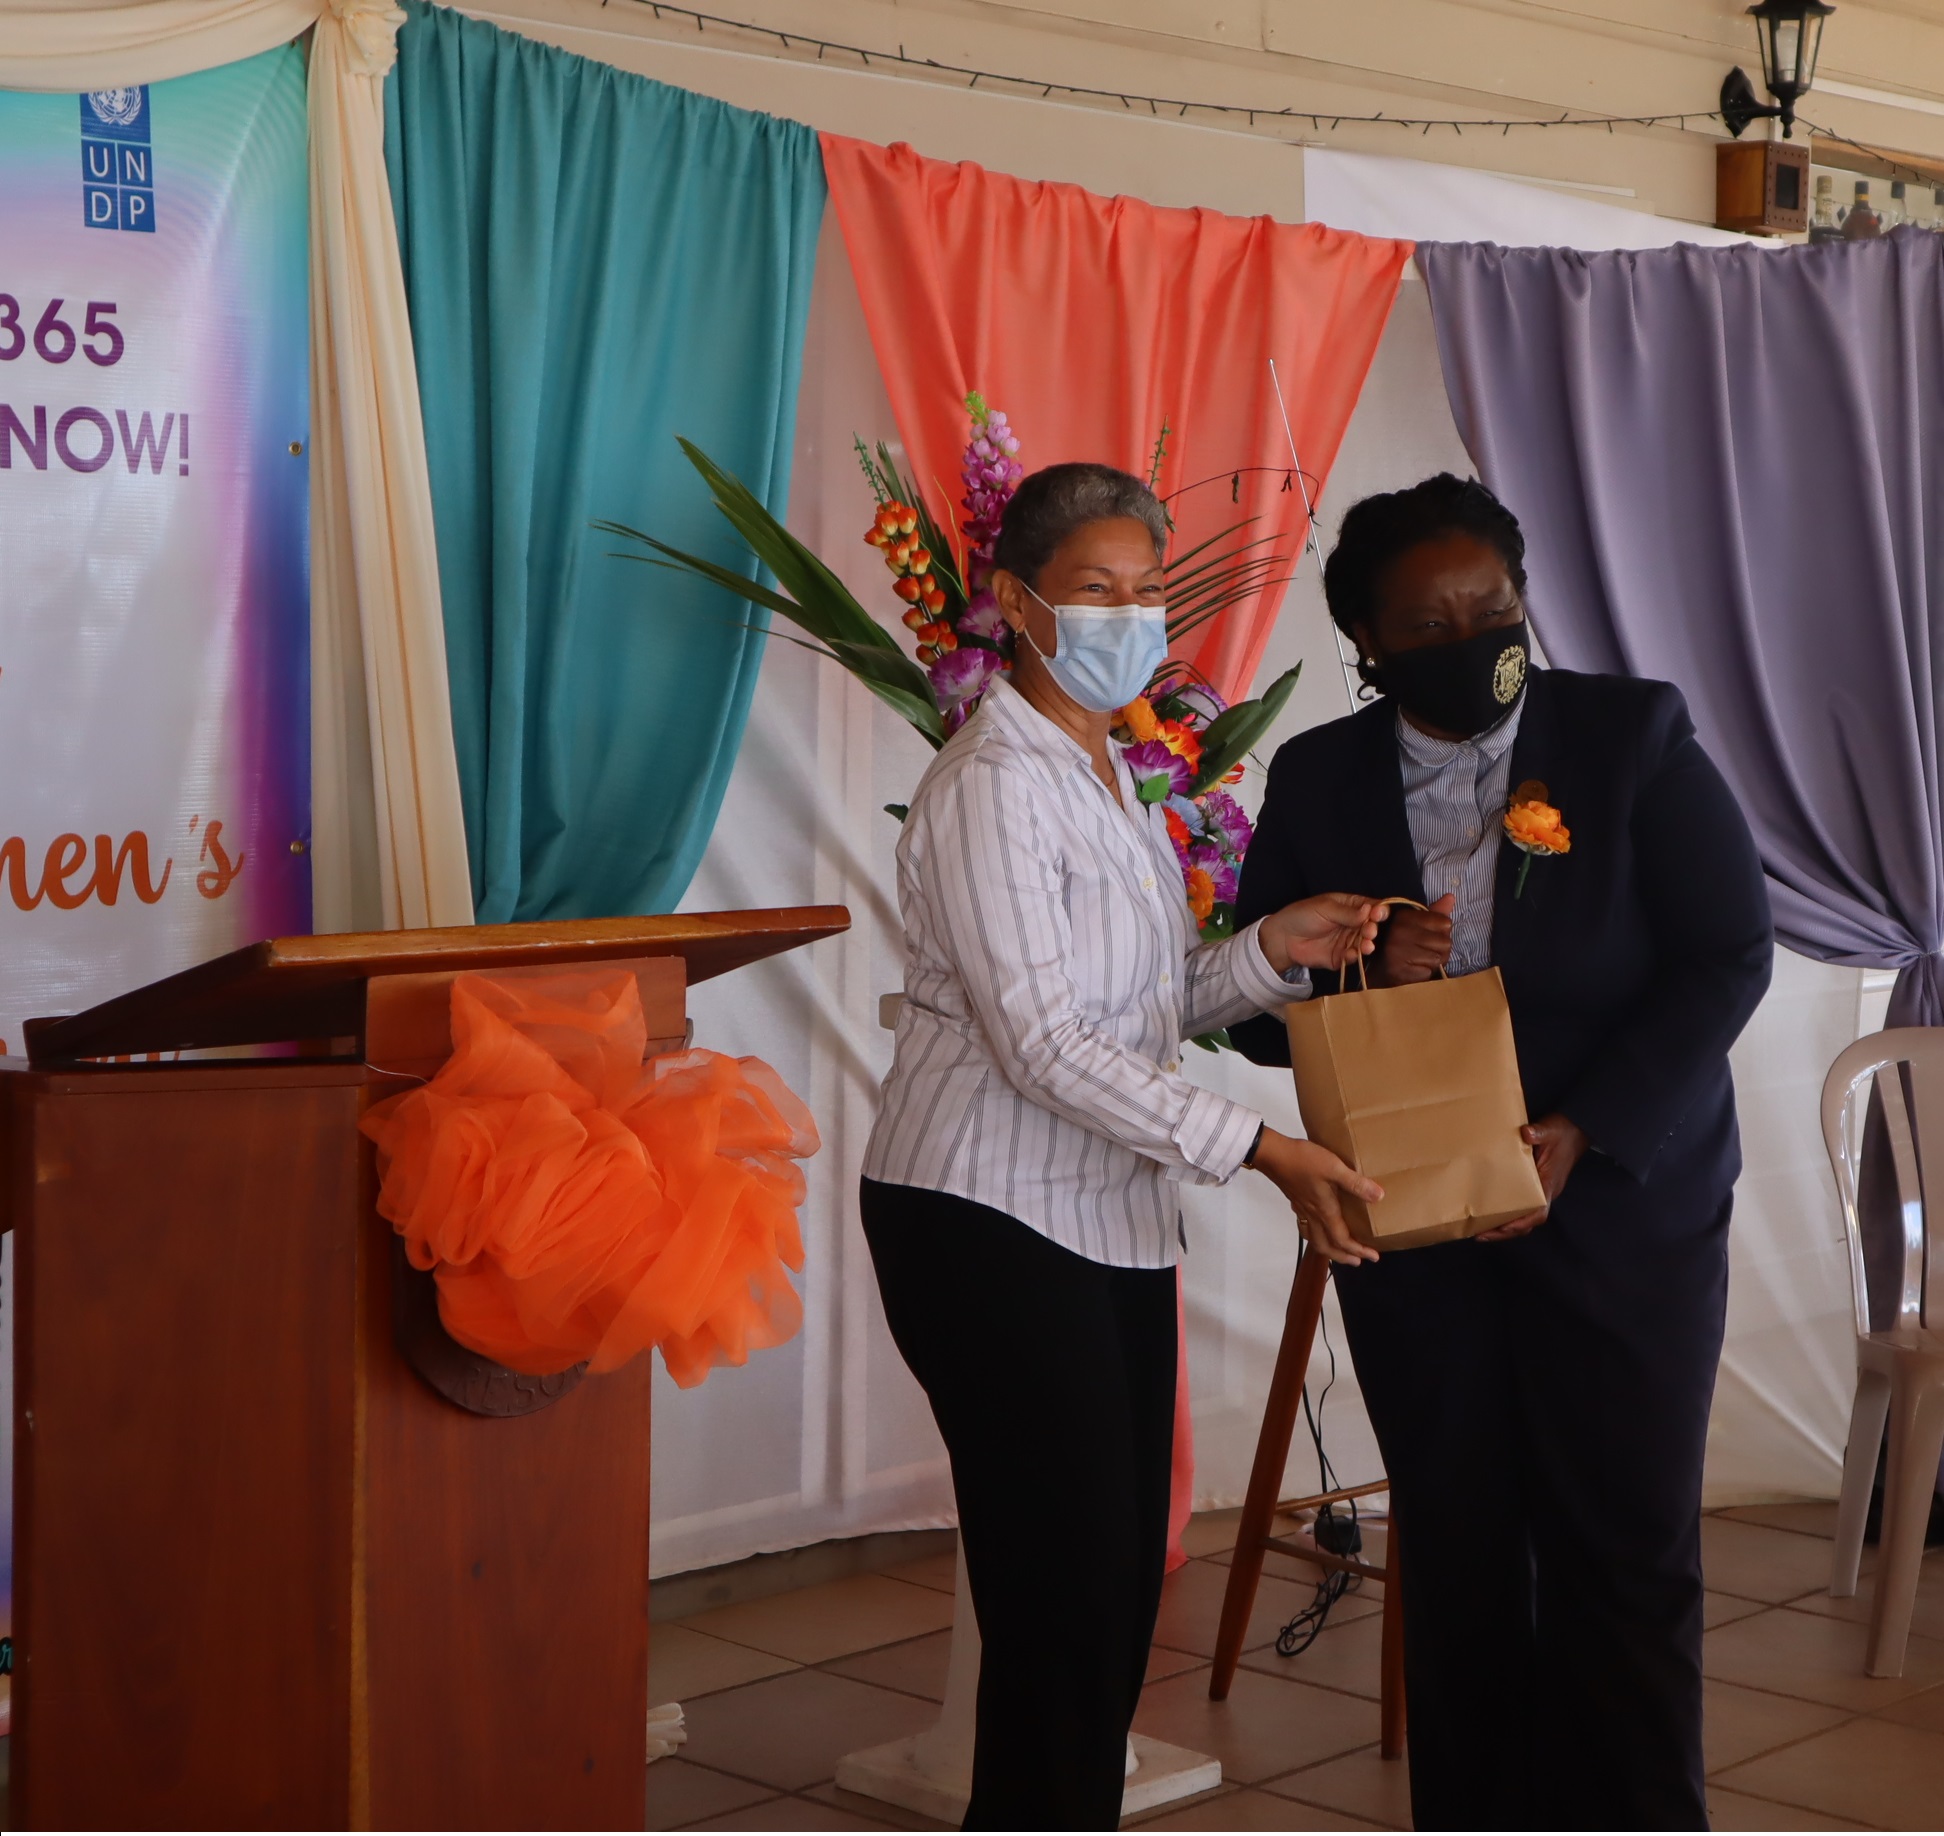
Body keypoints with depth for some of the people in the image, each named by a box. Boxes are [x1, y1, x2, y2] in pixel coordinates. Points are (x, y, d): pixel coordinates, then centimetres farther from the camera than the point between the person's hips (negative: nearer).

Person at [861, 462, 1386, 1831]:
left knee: (1120, 1574, 10)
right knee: (1066, 1580, -5)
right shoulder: (991, 786, -15)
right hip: (989, 1222, -9)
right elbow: (1043, 1041, -21)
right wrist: (1259, 1149, -23)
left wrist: (1273, 950, -2)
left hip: (1114, 1223, 9)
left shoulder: (1112, 774, 14)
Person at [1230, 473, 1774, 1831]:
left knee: (1627, 1556, 1)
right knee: (1457, 1558, 9)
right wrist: (1358, 973, -18)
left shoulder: (1638, 738, -4)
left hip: (1619, 1207, -2)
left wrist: (1587, 1134, -19)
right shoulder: (1318, 779, 3)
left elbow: (1728, 957, -8)